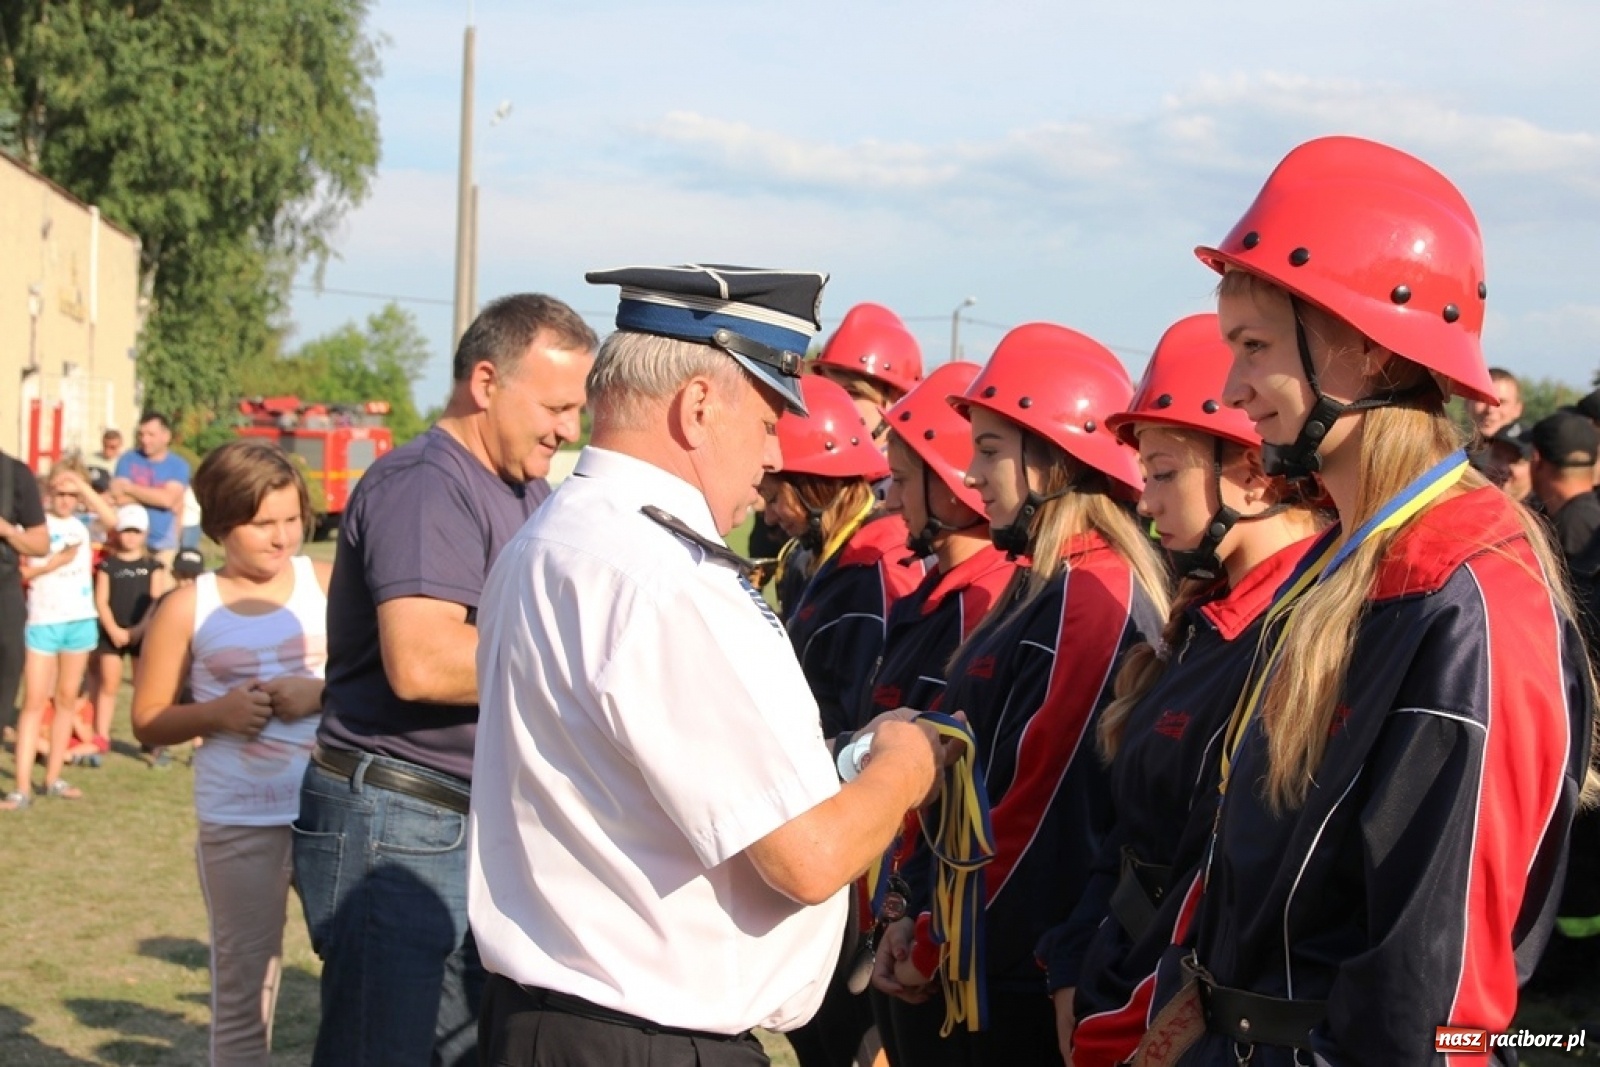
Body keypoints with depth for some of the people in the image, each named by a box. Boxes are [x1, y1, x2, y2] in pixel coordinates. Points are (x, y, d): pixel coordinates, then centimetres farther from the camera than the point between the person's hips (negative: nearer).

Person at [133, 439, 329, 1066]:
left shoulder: (326, 584, 3)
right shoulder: (188, 608, 2)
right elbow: (149, 720, 5)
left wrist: (321, 692, -13)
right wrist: (216, 713, -13)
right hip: (238, 819, 0)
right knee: (243, 982, 7)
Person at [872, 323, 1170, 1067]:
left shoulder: (1093, 599, -19)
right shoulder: (1041, 588, 11)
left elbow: (1039, 811, -22)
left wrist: (932, 951, -12)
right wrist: (919, 920, 7)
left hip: (1029, 986, -9)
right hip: (983, 965, 9)